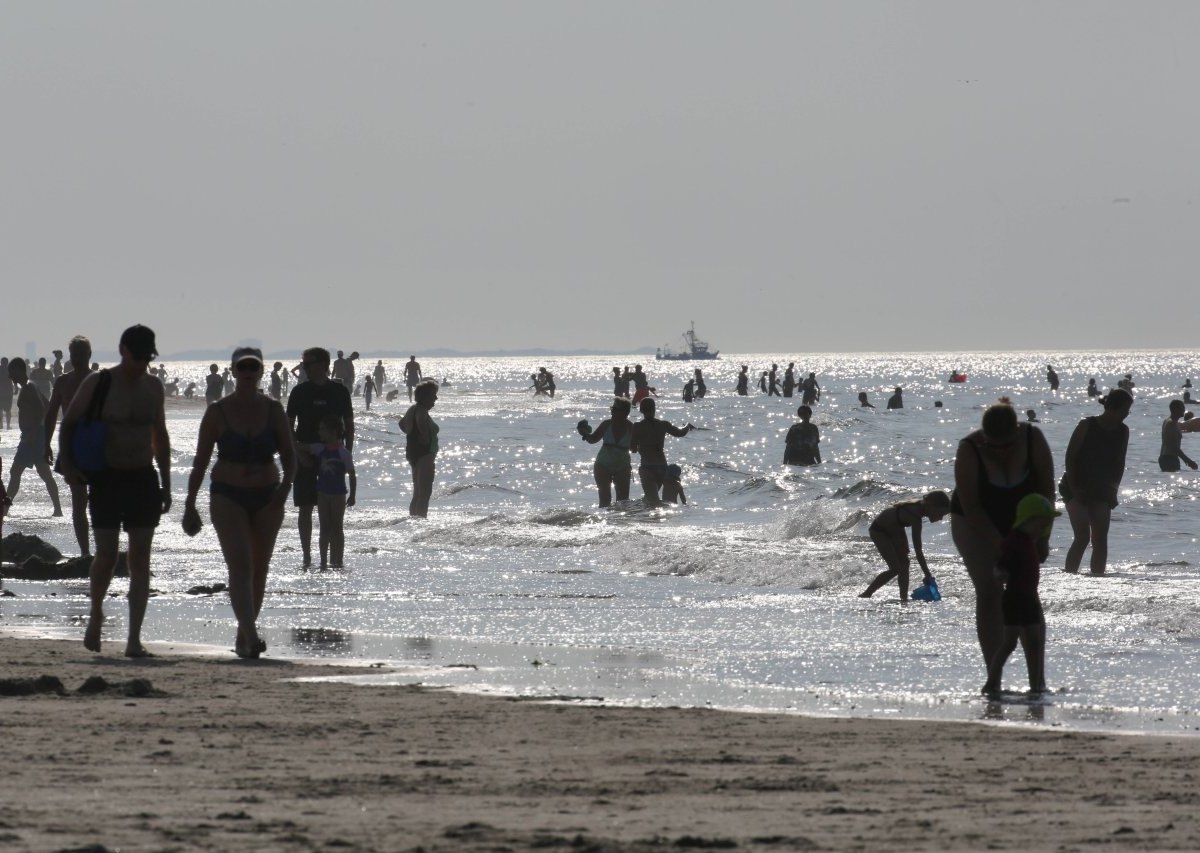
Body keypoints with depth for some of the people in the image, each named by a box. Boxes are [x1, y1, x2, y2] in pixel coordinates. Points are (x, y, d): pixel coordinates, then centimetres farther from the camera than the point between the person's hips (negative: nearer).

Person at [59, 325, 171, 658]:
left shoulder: (153, 386, 8)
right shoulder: (98, 383, -5)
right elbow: (68, 423, 0)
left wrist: (165, 485, 14)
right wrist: (67, 463, -15)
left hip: (143, 479, 3)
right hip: (106, 478, -3)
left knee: (140, 559, -2)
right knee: (106, 554, -7)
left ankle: (134, 639, -2)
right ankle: (96, 614, 22)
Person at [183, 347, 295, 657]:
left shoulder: (273, 410, 1)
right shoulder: (217, 412, -3)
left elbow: (289, 455, 3)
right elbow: (200, 460, 2)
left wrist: (286, 485, -17)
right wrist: (190, 504, 1)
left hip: (266, 499, 3)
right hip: (228, 497, -3)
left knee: (259, 569, 10)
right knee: (240, 566, -18)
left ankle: (243, 637, 25)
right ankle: (250, 637, -29)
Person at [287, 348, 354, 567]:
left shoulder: (339, 391, 2)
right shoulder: (300, 392, 0)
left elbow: (349, 425, 7)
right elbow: (289, 426, 1)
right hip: (305, 458, 0)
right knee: (305, 508, -1)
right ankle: (307, 557, 3)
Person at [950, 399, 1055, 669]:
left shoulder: (1033, 439, -21)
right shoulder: (969, 450, -28)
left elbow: (1046, 490, -13)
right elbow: (970, 507, -26)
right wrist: (1001, 547, -29)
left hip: (1020, 522, 2)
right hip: (975, 525, -2)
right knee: (989, 593, -12)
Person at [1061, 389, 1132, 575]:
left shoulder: (1122, 431, 2)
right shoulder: (1087, 426, -13)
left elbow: (1119, 462, 11)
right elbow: (1070, 457, -11)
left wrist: (1114, 488, 0)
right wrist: (1073, 488, -15)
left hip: (1101, 490, 5)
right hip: (1077, 488, -5)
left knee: (1100, 538, -2)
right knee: (1083, 536, -16)